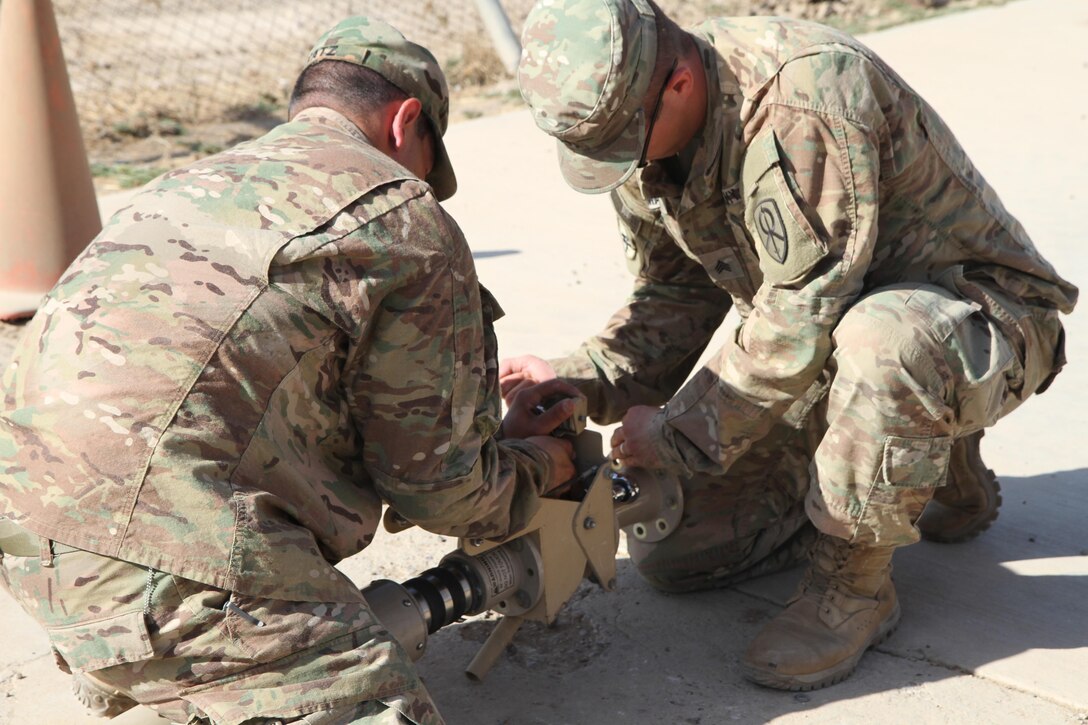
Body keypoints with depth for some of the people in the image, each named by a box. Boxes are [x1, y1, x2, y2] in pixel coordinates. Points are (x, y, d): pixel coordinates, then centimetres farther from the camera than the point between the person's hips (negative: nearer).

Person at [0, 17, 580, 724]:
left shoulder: (192, 181, 26)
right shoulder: (409, 222, 1)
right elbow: (439, 484, 6)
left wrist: (498, 433, 37)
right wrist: (534, 468, 29)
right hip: (161, 534, -9)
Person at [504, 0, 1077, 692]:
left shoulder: (807, 89, -32)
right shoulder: (635, 126, -5)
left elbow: (806, 313, -32)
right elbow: (677, 294, 3)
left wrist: (682, 433, -23)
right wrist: (580, 381, -13)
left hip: (979, 312, -8)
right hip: (819, 344, 8)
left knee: (877, 339, -45)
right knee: (669, 548, 4)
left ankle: (856, 583, -17)